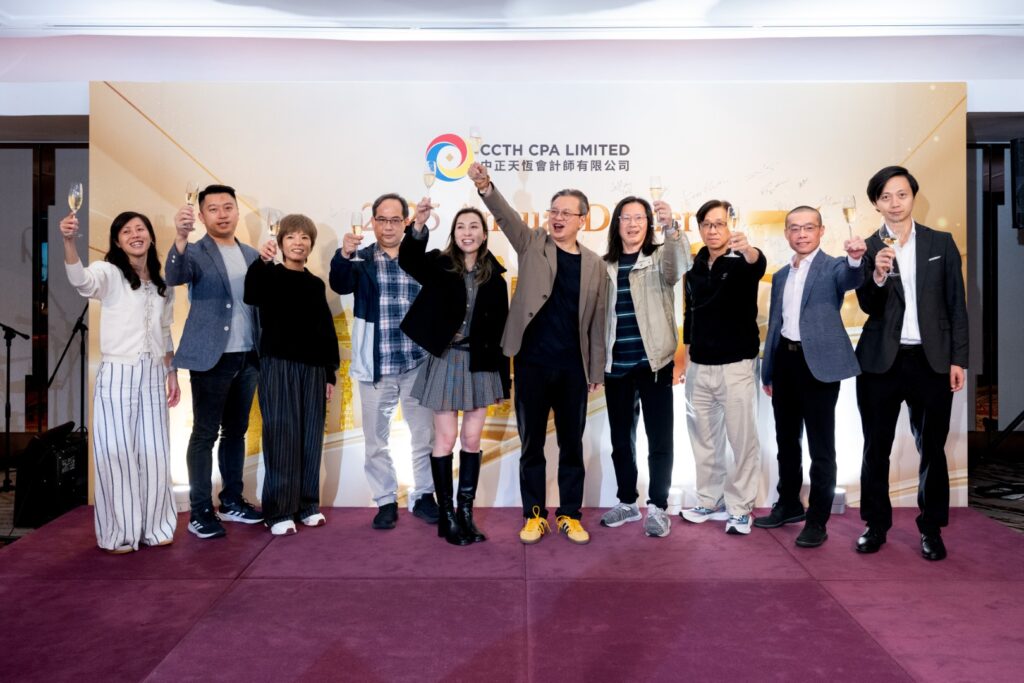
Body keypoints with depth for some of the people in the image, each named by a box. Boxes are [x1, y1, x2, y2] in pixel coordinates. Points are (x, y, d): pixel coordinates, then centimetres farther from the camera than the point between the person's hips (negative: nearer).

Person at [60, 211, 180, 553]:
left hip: (153, 376, 5)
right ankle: (119, 533, 14)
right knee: (117, 454, 0)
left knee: (155, 454, 9)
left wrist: (172, 374, 13)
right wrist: (69, 242, -44)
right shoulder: (109, 272, -3)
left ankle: (154, 527, 23)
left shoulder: (163, 285, 13)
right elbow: (82, 281, -27)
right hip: (117, 375, -4)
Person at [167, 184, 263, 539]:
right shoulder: (196, 252, -4)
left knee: (236, 431, 14)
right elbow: (174, 277, -26)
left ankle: (231, 501, 25)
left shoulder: (251, 254, 12)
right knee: (205, 434, 0)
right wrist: (180, 237, -41)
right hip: (211, 358, -5)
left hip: (247, 357, 6)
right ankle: (200, 511, 8)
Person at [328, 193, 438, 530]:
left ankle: (423, 496, 25)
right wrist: (343, 255, -36)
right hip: (376, 364, 0)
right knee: (376, 438, 8)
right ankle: (386, 501, 22)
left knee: (425, 434, 8)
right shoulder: (362, 260, 2)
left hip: (417, 362, 0)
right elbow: (340, 284, -17)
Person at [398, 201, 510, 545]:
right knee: (446, 439, 3)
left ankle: (466, 513, 21)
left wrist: (502, 377, 3)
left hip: (481, 364, 3)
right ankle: (447, 516, 15)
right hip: (446, 361, -2)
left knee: (472, 439, 9)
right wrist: (418, 226, -44)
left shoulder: (494, 277, 3)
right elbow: (409, 261, -25)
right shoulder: (439, 265, -2)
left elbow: (500, 329, 4)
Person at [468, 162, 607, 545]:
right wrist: (484, 186, -35)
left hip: (573, 368, 1)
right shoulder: (533, 245, 3)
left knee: (571, 444, 9)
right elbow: (506, 215, -16)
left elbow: (597, 322, 7)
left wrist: (596, 371, 6)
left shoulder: (594, 264, 6)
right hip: (532, 364, -1)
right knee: (532, 443, 8)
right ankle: (534, 514, 21)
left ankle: (569, 514, 23)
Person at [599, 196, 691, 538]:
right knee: (621, 439, 12)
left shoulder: (660, 258, 1)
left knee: (659, 439, 2)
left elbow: (680, 267, -23)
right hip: (616, 365, 3)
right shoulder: (605, 266, 9)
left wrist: (672, 227, -40)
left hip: (653, 362, -3)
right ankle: (627, 503, 26)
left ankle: (657, 507, 13)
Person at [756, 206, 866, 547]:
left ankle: (817, 520, 12)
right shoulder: (781, 275, 14)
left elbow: (851, 278, -28)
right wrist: (767, 372, 18)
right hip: (785, 361, 6)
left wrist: (855, 258, -51)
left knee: (821, 446, 2)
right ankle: (789, 504, 33)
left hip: (818, 363, -6)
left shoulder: (833, 267, -3)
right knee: (786, 440, 17)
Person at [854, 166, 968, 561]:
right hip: (880, 362, 0)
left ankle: (931, 529, 21)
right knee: (876, 448, 9)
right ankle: (876, 524, 22)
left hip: (931, 361, 1)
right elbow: (867, 307, -7)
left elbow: (957, 305, 5)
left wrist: (958, 358, 0)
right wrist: (878, 276, -26)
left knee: (932, 449, 8)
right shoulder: (867, 249, 1)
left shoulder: (941, 244, 4)